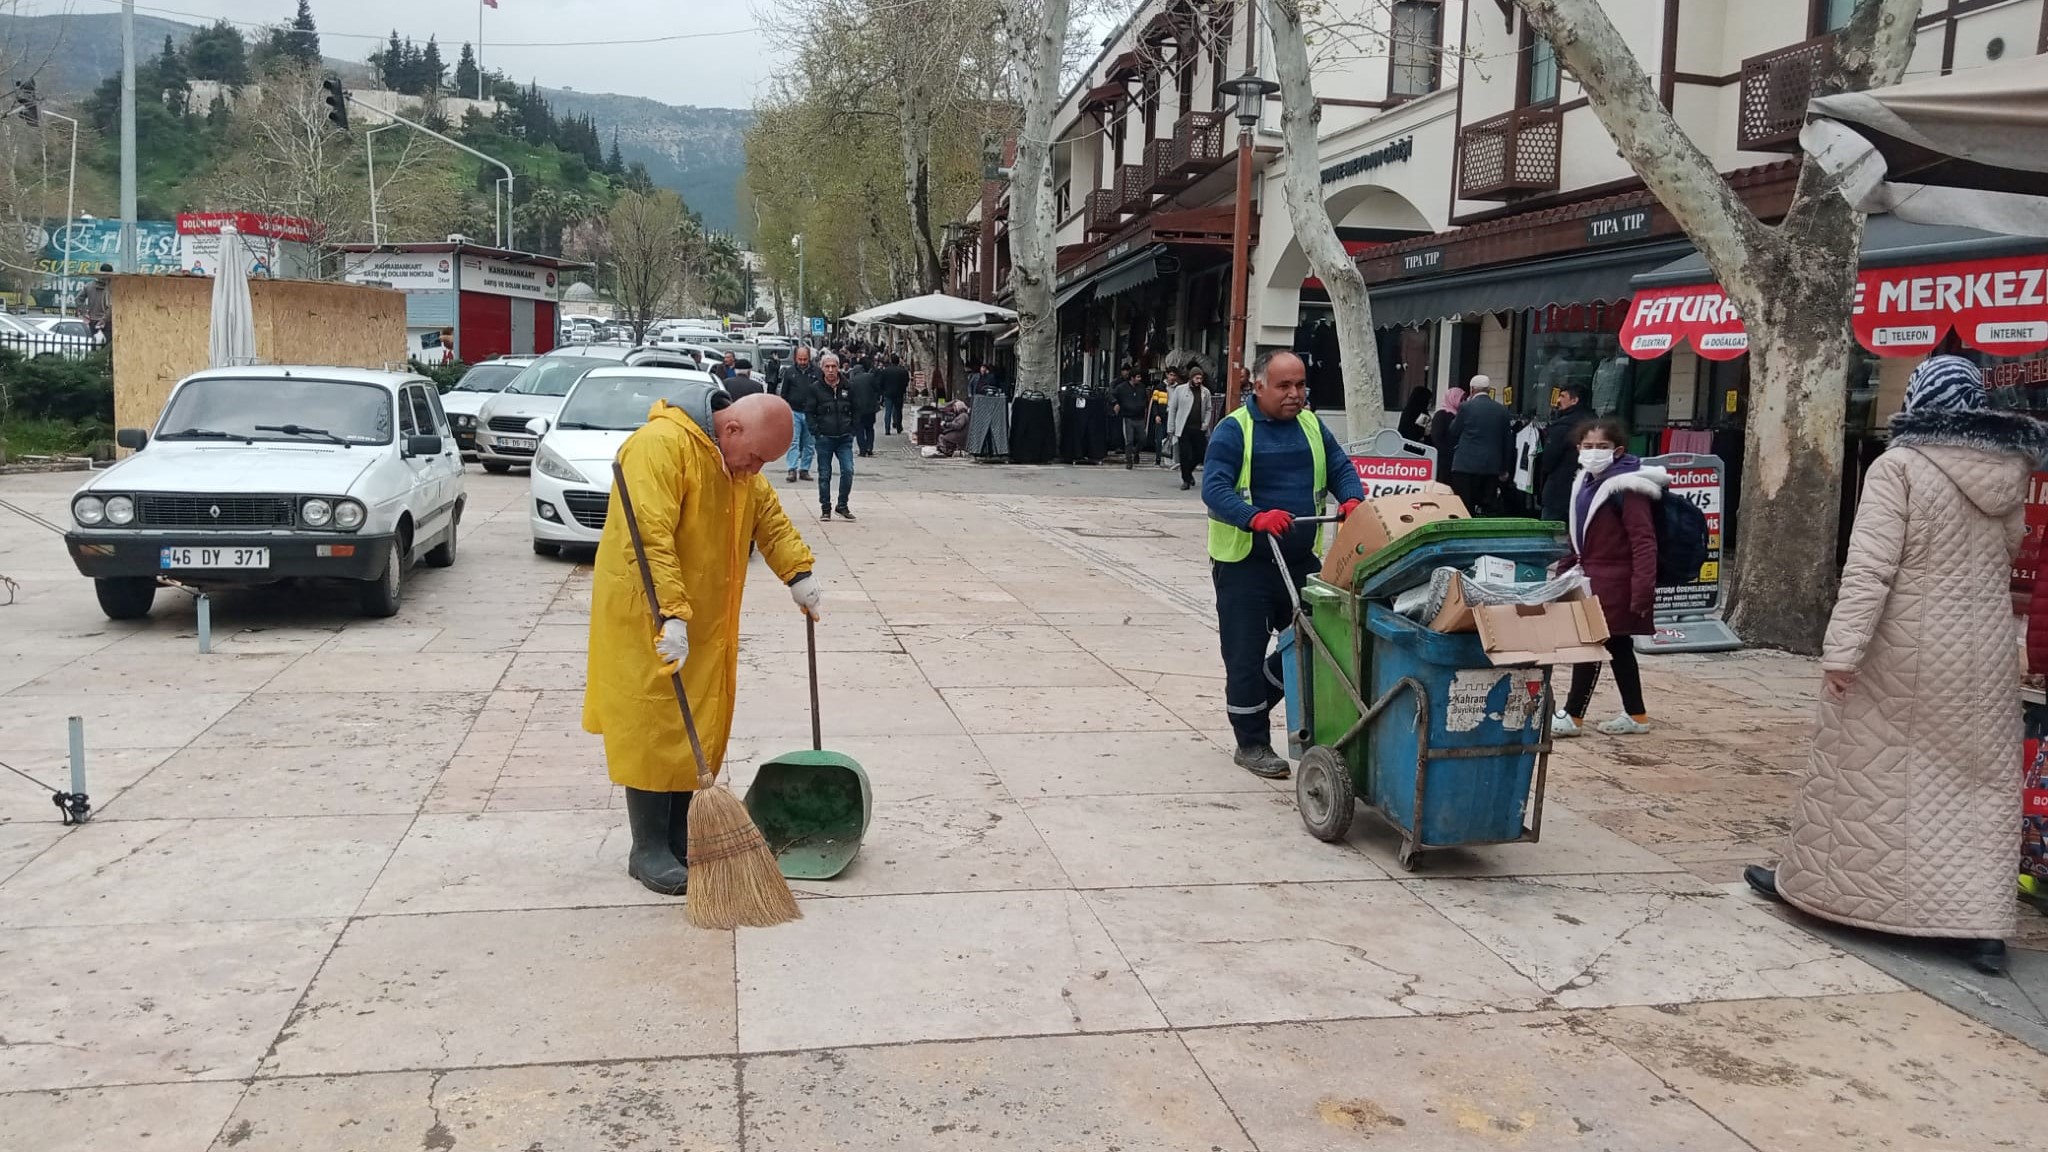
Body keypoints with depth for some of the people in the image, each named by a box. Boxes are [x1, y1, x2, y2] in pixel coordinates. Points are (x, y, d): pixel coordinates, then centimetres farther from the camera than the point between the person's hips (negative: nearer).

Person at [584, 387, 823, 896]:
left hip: (705, 622, 8)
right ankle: (649, 851, 8)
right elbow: (651, 539, -31)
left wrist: (798, 572, 4)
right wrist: (670, 616, -36)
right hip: (646, 620, -8)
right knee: (651, 731, -3)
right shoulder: (661, 445, -23)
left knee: (698, 731, 11)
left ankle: (680, 837, 23)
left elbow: (768, 515, 16)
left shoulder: (735, 458, 6)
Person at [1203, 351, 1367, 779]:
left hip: (1301, 560, 6)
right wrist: (1255, 518, -36)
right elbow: (1214, 489, -19)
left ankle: (1252, 701, 35)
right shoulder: (1233, 430, -10)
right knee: (1246, 655, 1)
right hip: (1244, 564, -6)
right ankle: (1252, 743, 17)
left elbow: (1341, 468, 10)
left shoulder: (1312, 426, 10)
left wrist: (1352, 500, -13)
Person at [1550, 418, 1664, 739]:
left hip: (1614, 582, -9)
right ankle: (1636, 716, 25)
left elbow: (1644, 541, -22)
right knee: (1617, 647, 15)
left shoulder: (1627, 487, -17)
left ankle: (1573, 717, 3)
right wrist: (1566, 570, 21)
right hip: (1591, 577, 9)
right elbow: (1576, 533, 20)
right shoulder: (1586, 482, 10)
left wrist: (1643, 588, -26)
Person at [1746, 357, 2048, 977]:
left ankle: (1809, 880, 22)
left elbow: (1870, 567, -19)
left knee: (1859, 766, 8)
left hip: (1904, 648, -4)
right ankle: (1982, 925, 7)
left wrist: (1842, 648, -18)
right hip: (1986, 650, 5)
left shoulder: (1899, 465, -13)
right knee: (1980, 780, 7)